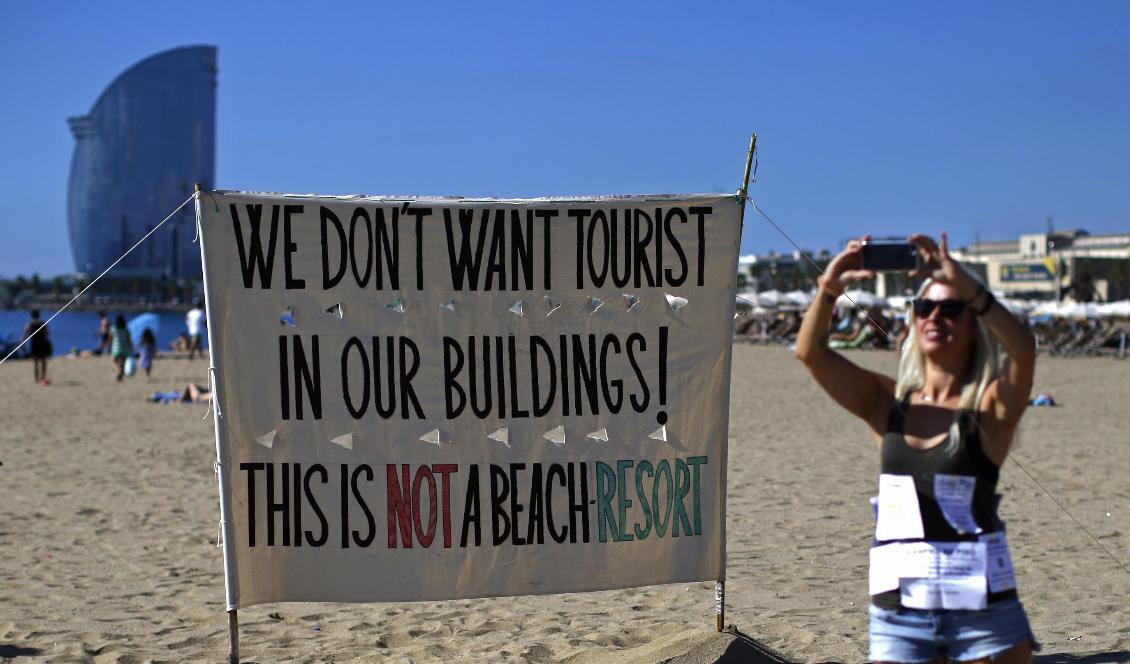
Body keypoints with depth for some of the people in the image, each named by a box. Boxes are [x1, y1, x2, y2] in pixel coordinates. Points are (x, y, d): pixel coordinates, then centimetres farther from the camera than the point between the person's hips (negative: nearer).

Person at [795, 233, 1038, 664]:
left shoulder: (991, 406, -1)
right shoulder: (886, 403, 8)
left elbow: (1023, 349, -21)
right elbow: (810, 352, -2)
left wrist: (963, 283, -31)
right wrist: (830, 288, -19)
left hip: (981, 602, -2)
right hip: (898, 607, 3)